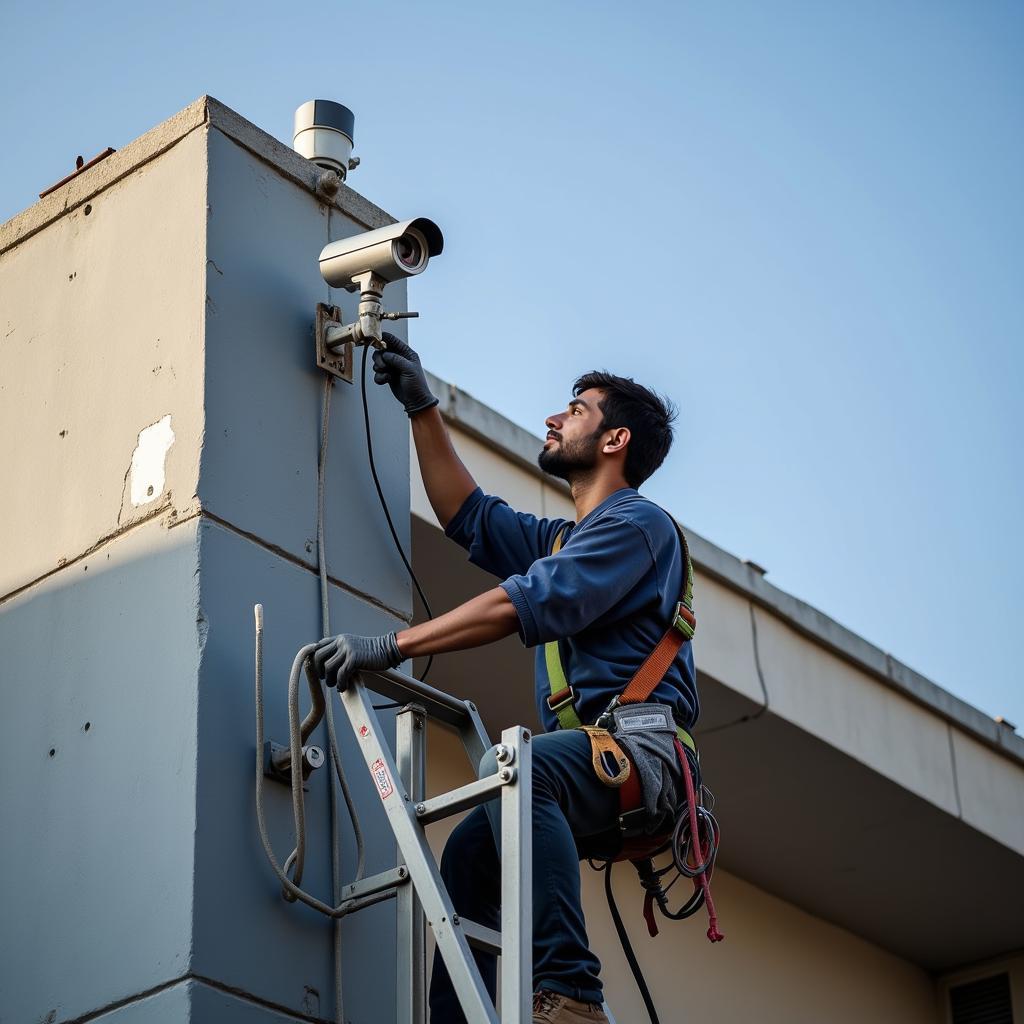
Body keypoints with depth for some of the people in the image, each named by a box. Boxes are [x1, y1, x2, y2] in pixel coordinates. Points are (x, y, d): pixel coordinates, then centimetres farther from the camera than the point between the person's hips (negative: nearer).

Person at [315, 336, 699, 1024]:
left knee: (516, 764, -35)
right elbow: (470, 516, 35)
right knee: (471, 852, -6)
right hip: (591, 760, 10)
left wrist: (390, 647, -17)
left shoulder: (637, 522, -2)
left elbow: (525, 605, -14)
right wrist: (423, 407, 31)